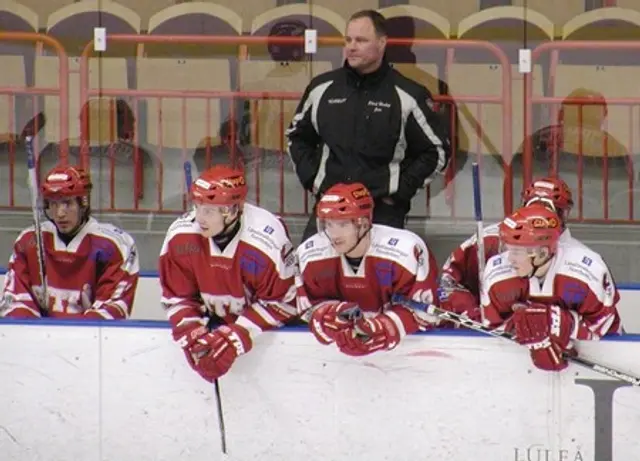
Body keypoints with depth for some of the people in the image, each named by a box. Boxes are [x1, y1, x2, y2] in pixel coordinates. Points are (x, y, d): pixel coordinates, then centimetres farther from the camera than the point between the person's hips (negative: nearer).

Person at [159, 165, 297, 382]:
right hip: (213, 321, 3)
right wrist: (191, 335, -26)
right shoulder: (180, 237, -18)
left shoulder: (268, 242, -30)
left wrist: (235, 337, -31)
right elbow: (177, 297, -7)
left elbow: (281, 302, -22)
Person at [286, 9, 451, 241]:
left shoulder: (407, 96, -4)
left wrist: (400, 189, -4)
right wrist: (311, 177, 9)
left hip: (383, 211, -3)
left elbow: (437, 151, 2)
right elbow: (297, 135, 22)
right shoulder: (322, 88, 6)